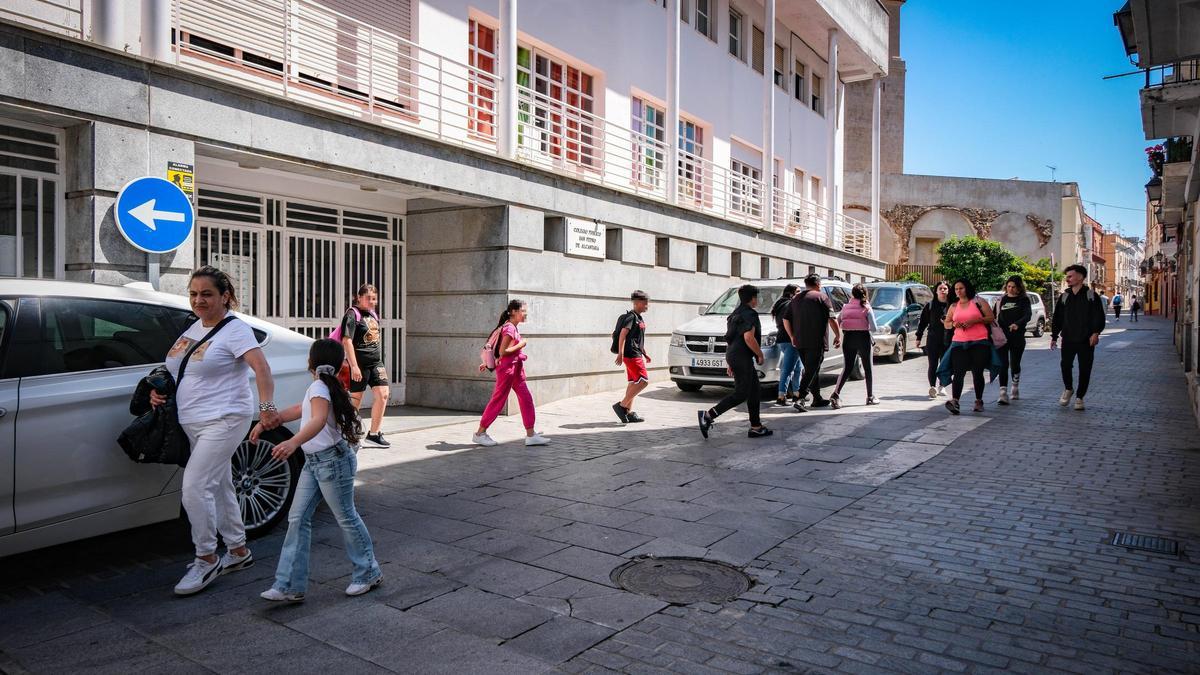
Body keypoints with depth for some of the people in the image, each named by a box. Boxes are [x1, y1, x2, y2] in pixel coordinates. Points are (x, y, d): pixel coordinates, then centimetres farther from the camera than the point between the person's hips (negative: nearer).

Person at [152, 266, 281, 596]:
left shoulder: (234, 329, -12)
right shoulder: (194, 327, 13)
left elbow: (261, 368, -25)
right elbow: (176, 369, 24)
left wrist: (267, 406, -38)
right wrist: (157, 390, 4)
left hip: (224, 420, -9)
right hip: (194, 423, 9)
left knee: (194, 488, -13)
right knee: (219, 488, 15)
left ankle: (206, 560, 2)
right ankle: (238, 551, 27)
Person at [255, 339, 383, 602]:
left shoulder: (319, 387, -17)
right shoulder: (324, 387, 11)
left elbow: (319, 420, -36)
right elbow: (298, 410, 26)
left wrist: (293, 443, -51)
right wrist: (264, 423, 27)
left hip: (332, 460, -9)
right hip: (313, 462, 9)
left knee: (346, 517, 3)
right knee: (297, 519, 6)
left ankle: (369, 573, 18)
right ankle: (290, 586, 9)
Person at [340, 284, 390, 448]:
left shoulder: (373, 314, 14)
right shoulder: (352, 314, -10)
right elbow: (347, 341, -17)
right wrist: (354, 366, -22)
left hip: (376, 362, 7)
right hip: (360, 363, -7)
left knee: (382, 394, -2)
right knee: (355, 399, 2)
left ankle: (374, 433, 7)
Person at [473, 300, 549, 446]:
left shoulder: (513, 328, 13)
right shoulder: (509, 328, -16)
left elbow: (499, 349, 20)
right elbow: (502, 352, -22)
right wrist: (521, 344, -14)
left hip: (516, 369, 10)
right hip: (507, 368, -10)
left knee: (526, 399, 6)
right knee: (498, 401, -1)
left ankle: (531, 435, 8)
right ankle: (480, 433, 11)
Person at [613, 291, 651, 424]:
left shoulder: (639, 318, 18)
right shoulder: (631, 317, -12)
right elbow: (623, 334, -21)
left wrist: (645, 354, 27)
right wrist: (620, 353, -28)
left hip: (636, 355, 10)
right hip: (631, 355, -10)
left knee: (633, 382, 10)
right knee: (643, 381, -13)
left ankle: (629, 412, 14)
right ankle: (621, 405, -8)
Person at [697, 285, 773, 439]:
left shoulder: (736, 314, 19)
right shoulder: (750, 314, -11)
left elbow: (730, 338, 22)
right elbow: (749, 337, -24)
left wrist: (729, 362, 24)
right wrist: (760, 355, -11)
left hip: (733, 356, 10)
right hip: (742, 358, -10)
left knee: (754, 390, 14)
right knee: (741, 393, -9)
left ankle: (756, 427, 17)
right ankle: (707, 415, -14)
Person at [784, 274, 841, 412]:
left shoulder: (796, 299, 16)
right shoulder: (821, 297, -2)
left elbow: (786, 320, 14)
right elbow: (831, 319, -9)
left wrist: (792, 337, 20)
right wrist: (838, 335, 0)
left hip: (799, 342, 6)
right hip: (816, 342, -6)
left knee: (812, 370, 17)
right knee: (811, 371, -7)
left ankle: (817, 399, 23)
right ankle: (799, 398, -20)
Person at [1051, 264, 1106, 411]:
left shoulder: (1091, 296, -1)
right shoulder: (1064, 297, 9)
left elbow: (1099, 316, -4)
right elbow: (1057, 318, 12)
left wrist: (1096, 332, -17)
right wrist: (1054, 336, 9)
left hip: (1086, 340, -2)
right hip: (1068, 339, 2)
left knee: (1085, 370, 2)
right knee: (1065, 364, -8)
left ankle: (1079, 397, 13)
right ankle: (1068, 389, 18)